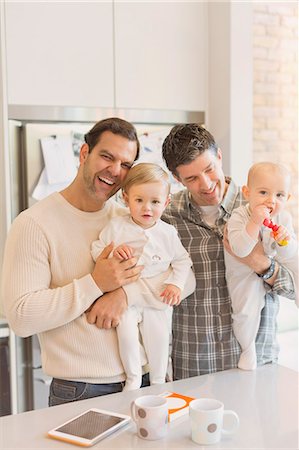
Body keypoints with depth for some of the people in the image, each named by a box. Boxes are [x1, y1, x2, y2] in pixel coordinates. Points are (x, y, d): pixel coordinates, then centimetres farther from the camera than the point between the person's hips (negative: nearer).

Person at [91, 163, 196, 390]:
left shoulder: (168, 232, 2)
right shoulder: (117, 226, -2)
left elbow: (182, 260, 9)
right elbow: (97, 250, 0)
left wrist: (176, 283, -6)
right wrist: (114, 252, -19)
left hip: (157, 297, 2)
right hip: (126, 296, -1)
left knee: (159, 338, -2)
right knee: (126, 332, -19)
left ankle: (158, 381, 23)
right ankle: (133, 377, 5)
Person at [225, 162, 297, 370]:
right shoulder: (239, 216, -23)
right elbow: (240, 250, -38)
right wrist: (255, 223, -46)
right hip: (244, 274, -5)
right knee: (246, 312, -18)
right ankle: (248, 347, 9)